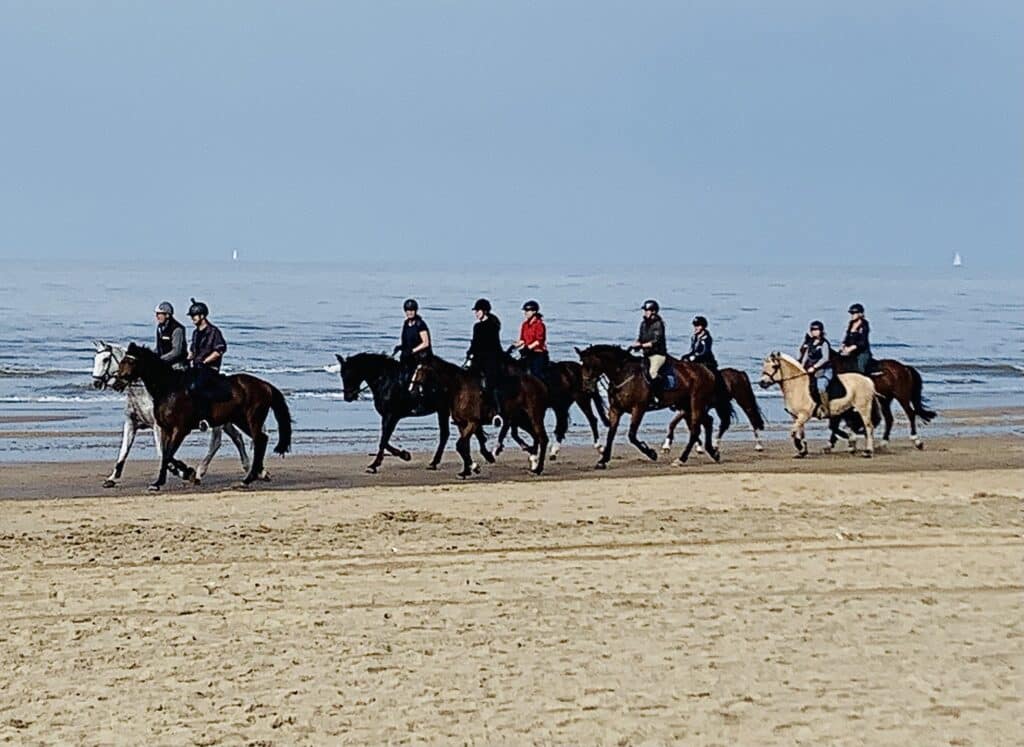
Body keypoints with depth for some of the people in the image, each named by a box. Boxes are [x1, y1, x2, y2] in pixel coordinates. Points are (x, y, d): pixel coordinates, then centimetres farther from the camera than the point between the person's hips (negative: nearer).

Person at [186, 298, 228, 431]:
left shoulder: (213, 331, -6)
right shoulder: (196, 333, 19)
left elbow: (219, 350, -12)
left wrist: (204, 361, -15)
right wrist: (188, 359, 8)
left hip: (210, 368, -9)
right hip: (197, 368, 9)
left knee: (194, 387, -32)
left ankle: (204, 417, -27)